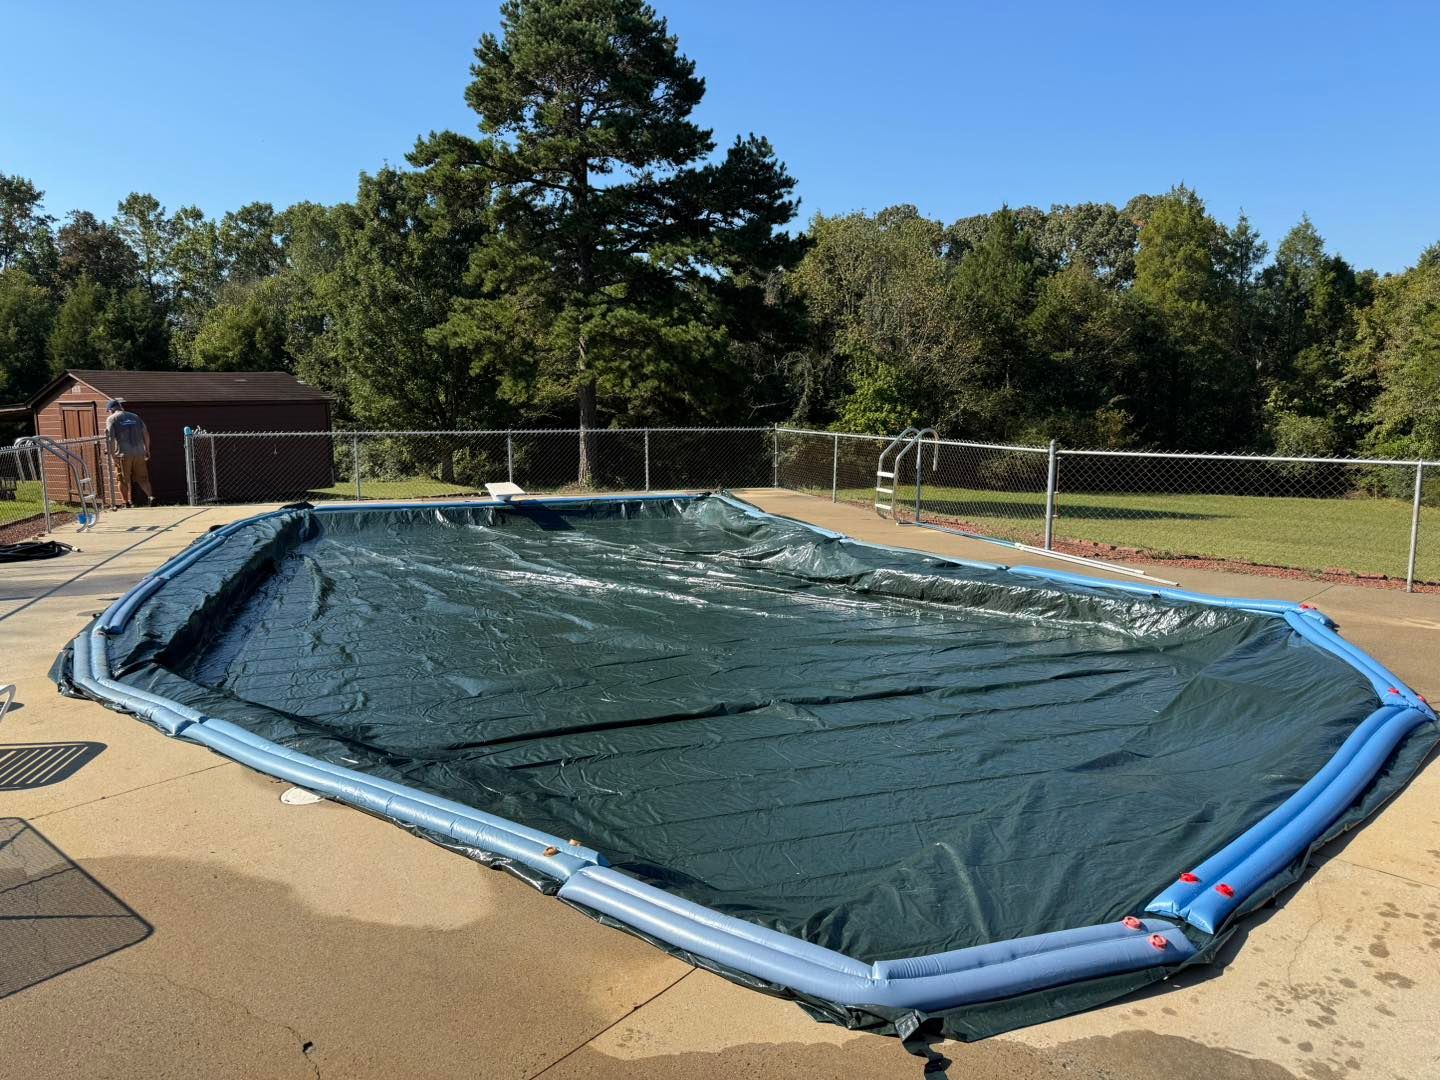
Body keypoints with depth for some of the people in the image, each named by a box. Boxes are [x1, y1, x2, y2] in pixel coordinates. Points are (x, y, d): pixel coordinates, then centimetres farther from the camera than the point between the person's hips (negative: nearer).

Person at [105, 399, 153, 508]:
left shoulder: (111, 418, 3)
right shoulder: (135, 416, 16)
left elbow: (111, 438, -7)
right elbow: (146, 433, 11)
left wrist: (113, 454, -6)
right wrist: (147, 449, 15)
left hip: (123, 454, -4)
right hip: (139, 453, 4)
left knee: (123, 480, 7)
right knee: (142, 478, 10)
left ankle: (126, 503, 9)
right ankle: (150, 496, -8)